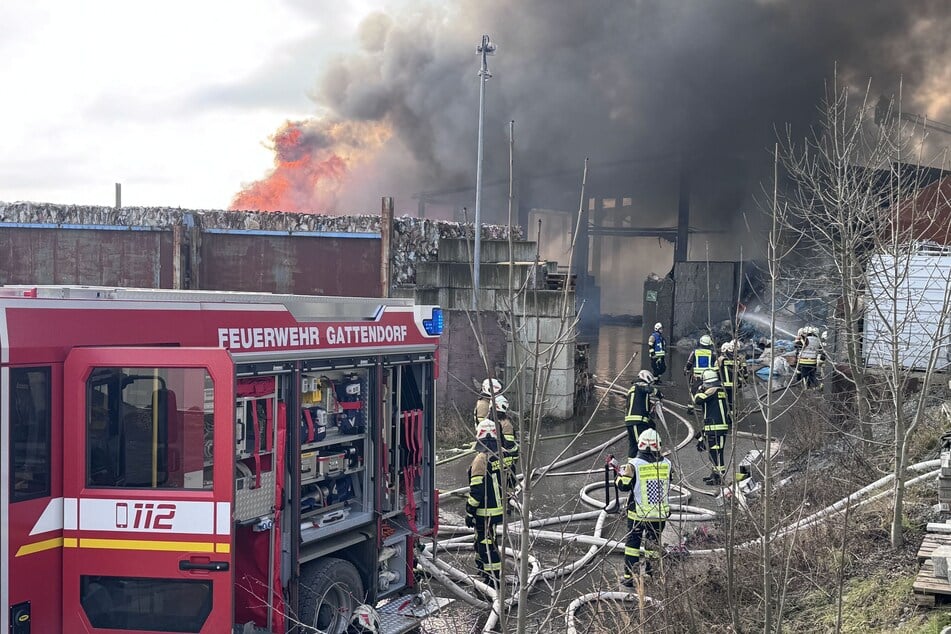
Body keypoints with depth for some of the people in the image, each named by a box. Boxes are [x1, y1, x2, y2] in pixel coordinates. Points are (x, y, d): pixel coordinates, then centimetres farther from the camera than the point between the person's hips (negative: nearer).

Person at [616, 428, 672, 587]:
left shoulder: (634, 465, -15)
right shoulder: (666, 464, -5)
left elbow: (623, 485, -7)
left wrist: (621, 473, 11)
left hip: (638, 514, -2)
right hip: (660, 513, 2)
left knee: (633, 542, 10)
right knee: (654, 542, 18)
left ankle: (629, 577, 9)